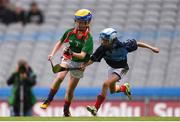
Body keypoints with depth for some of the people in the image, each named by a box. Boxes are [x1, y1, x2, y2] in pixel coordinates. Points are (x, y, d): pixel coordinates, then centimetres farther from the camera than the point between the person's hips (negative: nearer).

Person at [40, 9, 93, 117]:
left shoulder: (88, 38, -17)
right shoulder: (70, 32, -5)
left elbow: (82, 55, -27)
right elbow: (60, 43, 13)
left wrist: (72, 53, -44)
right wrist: (52, 54, 5)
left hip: (78, 64, -2)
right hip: (67, 59, 2)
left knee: (70, 91, 3)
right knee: (60, 77, -28)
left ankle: (66, 112, 24)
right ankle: (48, 101, -20)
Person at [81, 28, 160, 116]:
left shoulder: (123, 46, -30)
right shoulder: (102, 49, -23)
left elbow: (137, 43, -16)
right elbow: (93, 59, -18)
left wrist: (151, 48, -9)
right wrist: (84, 66, -35)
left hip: (121, 69, -5)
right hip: (112, 68, 5)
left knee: (106, 84, -22)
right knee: (112, 90, 18)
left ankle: (95, 108, -20)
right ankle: (125, 87, 52)